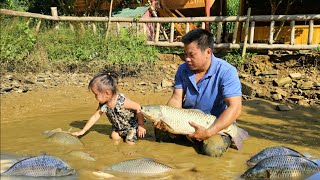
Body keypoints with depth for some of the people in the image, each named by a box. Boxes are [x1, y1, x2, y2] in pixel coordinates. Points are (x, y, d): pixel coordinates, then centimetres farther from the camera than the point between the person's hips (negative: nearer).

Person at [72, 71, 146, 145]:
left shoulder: (122, 101, -39)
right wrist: (82, 131, -5)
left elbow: (138, 107, -30)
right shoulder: (103, 105, -19)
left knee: (130, 142, -9)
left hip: (132, 124, -6)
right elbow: (95, 117, -7)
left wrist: (141, 125, -23)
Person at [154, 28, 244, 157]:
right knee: (160, 132, -16)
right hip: (188, 120, 4)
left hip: (217, 124, -4)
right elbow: (176, 99, -6)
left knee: (213, 149, -32)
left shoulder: (226, 72, -21)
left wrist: (208, 133, -34)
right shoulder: (183, 70, -3)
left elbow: (235, 108, -28)